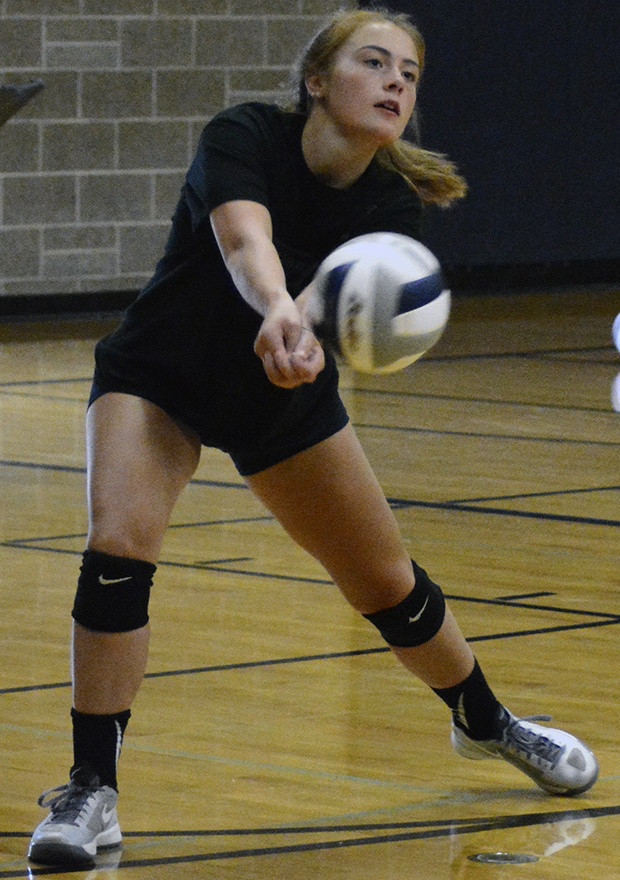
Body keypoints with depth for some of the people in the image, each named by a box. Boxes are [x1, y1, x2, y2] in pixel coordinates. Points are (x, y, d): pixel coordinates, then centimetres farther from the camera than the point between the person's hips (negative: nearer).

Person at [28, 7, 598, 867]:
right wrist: (278, 309, -68)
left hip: (284, 399, 4)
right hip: (156, 379, -3)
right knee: (118, 545, -27)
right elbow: (244, 238, -46)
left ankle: (485, 723, 39)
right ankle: (92, 793, -16)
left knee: (386, 581, 10)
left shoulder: (390, 207, -17)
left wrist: (307, 336, -59)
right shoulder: (245, 136, -26)